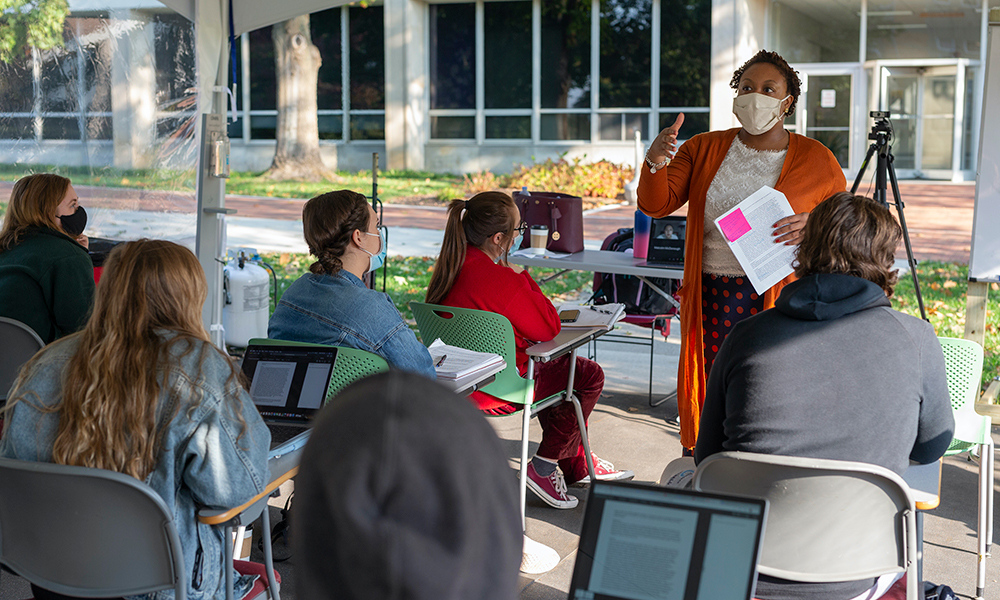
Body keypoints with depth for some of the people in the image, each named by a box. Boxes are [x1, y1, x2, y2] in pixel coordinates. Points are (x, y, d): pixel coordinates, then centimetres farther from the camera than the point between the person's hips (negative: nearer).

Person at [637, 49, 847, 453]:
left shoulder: (816, 159, 4)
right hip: (711, 300, 2)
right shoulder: (703, 149, 9)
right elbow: (655, 205, 2)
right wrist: (654, 164, -19)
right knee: (706, 400, 4)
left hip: (780, 300, -2)